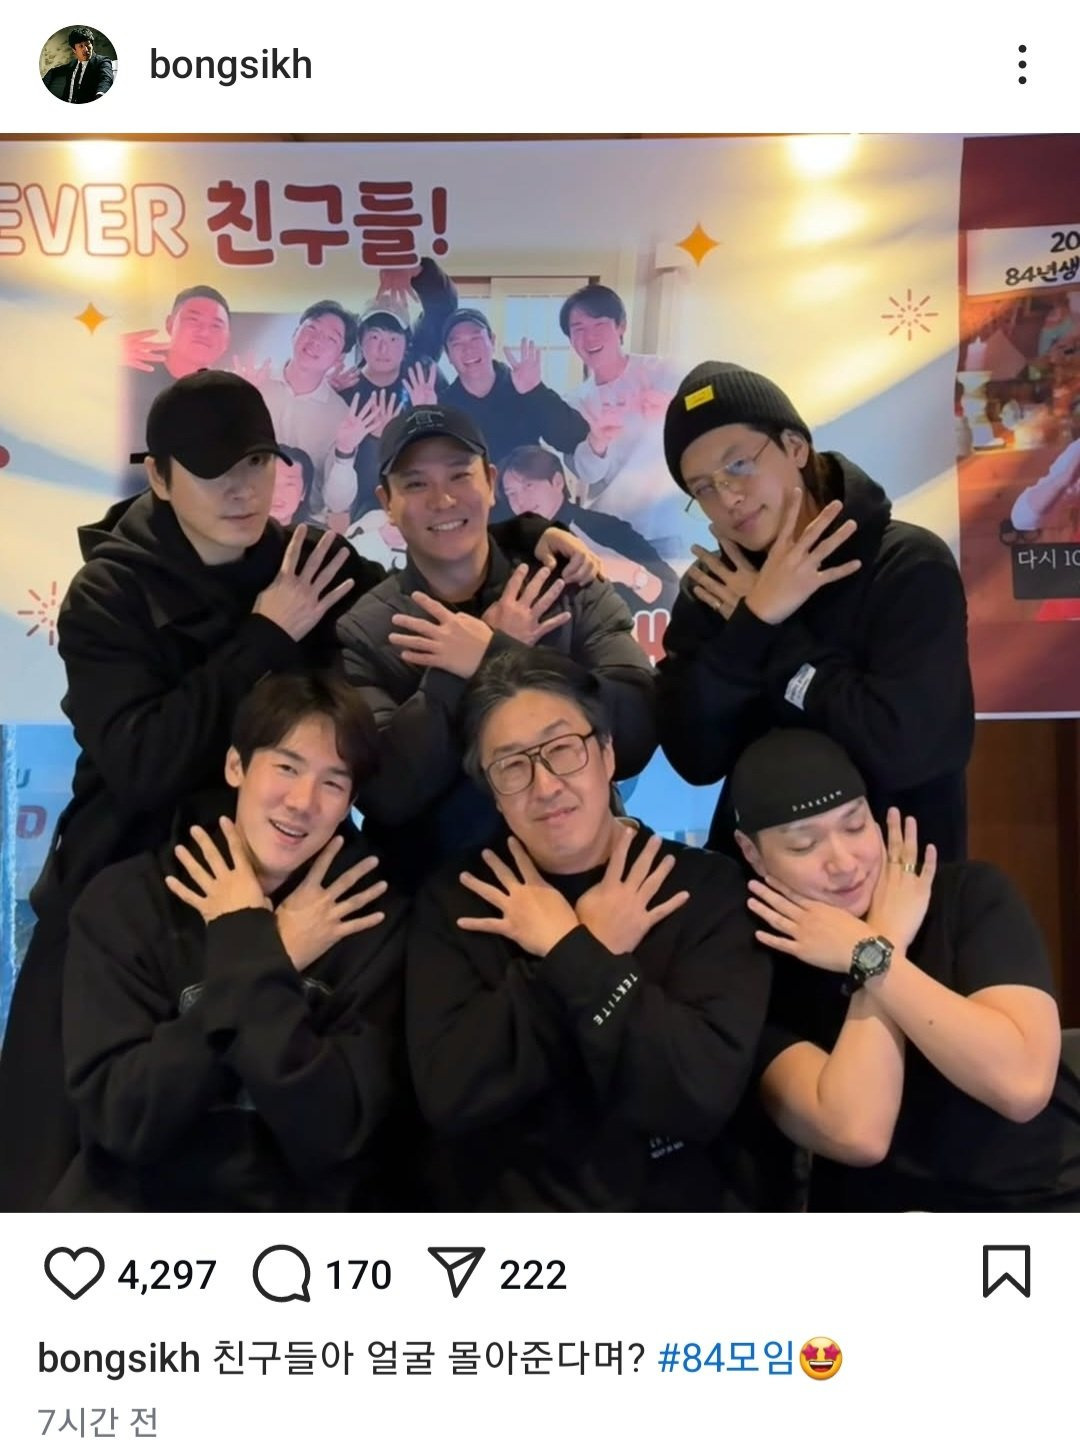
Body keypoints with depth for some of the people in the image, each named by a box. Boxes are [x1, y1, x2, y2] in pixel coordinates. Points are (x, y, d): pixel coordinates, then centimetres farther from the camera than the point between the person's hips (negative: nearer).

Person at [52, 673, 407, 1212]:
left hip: (304, 1214, 1)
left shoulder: (373, 919, -2)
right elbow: (122, 1119, -11)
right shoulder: (124, 900, -1)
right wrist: (259, 960, -13)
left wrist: (251, 960, -13)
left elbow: (332, 1134, -10)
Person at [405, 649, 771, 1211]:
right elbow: (447, 1096, -11)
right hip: (501, 1203, 1)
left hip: (668, 1202, 0)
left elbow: (704, 1092, -12)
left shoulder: (706, 886, -1)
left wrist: (566, 953, -11)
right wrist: (596, 952, -11)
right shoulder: (455, 899, 2)